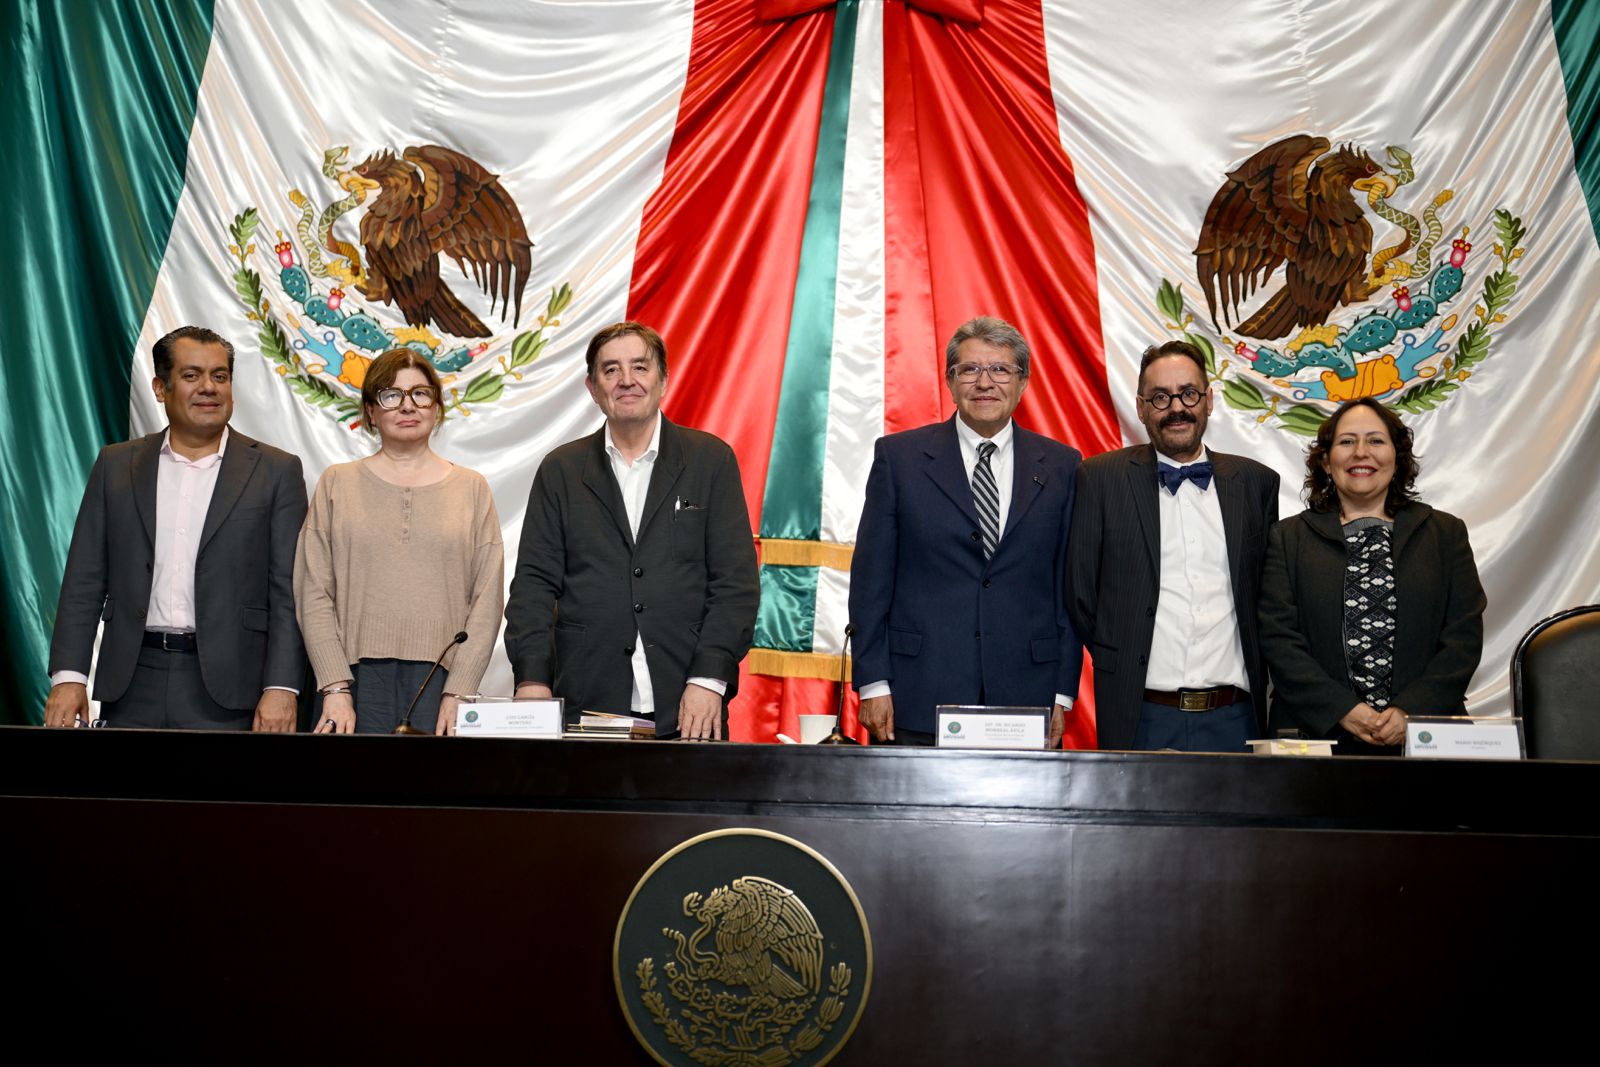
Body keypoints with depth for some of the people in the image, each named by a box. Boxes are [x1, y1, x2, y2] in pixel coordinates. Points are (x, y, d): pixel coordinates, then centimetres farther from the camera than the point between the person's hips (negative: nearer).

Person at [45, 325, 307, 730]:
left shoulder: (276, 472, 2)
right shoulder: (116, 465, 11)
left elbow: (288, 592, -2)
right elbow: (85, 582, 10)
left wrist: (281, 688, -11)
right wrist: (68, 676, 1)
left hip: (227, 696, -2)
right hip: (133, 688, 2)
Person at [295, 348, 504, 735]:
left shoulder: (472, 488, 9)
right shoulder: (337, 483, 10)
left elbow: (487, 600, 3)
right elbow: (314, 594, 3)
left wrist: (458, 693, -6)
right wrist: (336, 688, -7)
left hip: (440, 679, 0)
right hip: (357, 677, 0)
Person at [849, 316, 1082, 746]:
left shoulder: (1061, 466, 8)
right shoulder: (898, 456, 4)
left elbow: (1069, 586, 8)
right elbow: (871, 578, 2)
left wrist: (1062, 694, 3)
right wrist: (874, 685, -3)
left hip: (1025, 699, 1)